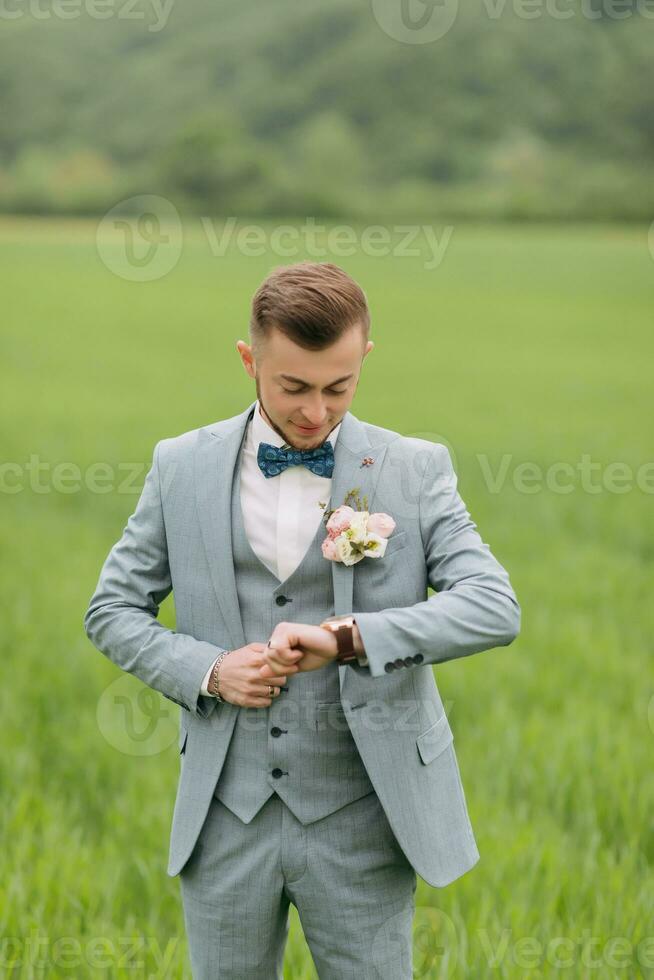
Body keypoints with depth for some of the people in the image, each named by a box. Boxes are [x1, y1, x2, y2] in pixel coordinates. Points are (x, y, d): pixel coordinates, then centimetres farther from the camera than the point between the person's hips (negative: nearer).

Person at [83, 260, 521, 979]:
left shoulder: (415, 470, -2)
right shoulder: (183, 467, 3)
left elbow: (495, 609, -12)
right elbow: (111, 609, 8)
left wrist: (347, 636, -24)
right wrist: (205, 670, -10)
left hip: (359, 816, -1)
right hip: (228, 813, 2)